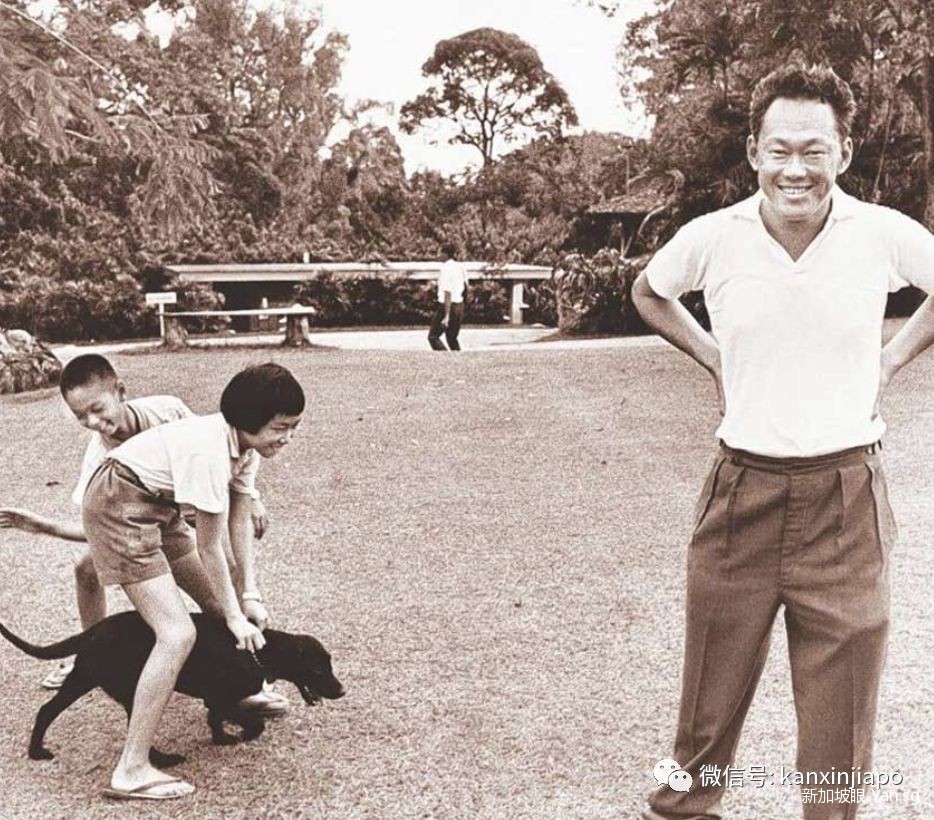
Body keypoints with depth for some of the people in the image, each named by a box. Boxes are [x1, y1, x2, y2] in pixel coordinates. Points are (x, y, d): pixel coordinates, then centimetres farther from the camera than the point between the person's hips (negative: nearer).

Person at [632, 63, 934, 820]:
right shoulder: (711, 237, -8)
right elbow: (648, 292, 14)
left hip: (846, 496, -1)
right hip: (743, 490, 1)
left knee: (842, 696, 10)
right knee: (714, 680, 15)